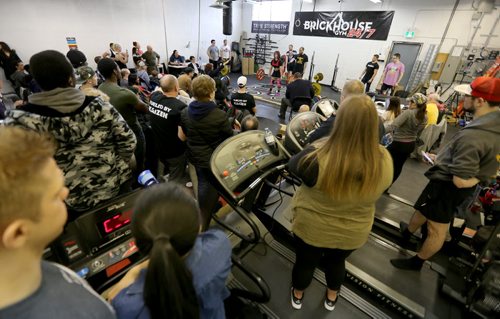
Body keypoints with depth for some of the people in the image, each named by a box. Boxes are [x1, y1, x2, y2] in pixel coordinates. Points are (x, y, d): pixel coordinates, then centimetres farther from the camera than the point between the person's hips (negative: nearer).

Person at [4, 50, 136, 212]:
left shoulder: (19, 120, -16)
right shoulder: (98, 106, -16)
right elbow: (127, 140, -11)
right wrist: (118, 169, 4)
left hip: (72, 201, 0)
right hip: (114, 186, 0)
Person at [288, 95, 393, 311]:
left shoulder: (318, 157, -36)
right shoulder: (384, 161, -21)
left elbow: (293, 165, -14)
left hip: (312, 228, -3)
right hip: (353, 233, 3)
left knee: (305, 262, 26)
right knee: (336, 261, 32)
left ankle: (298, 296, 55)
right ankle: (332, 298, 60)